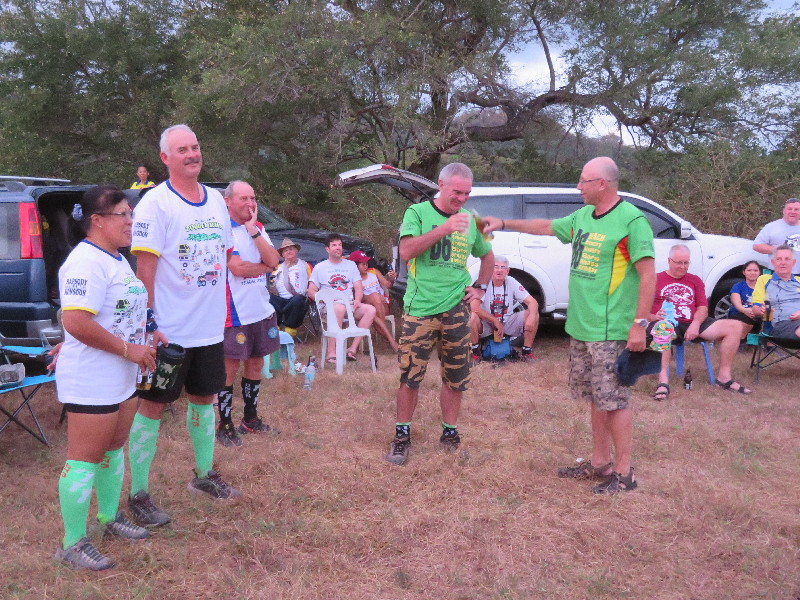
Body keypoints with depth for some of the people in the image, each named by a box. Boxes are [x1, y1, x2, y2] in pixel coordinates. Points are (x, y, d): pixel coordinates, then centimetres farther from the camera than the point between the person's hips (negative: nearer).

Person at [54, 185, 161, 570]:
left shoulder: (116, 259, 13)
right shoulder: (87, 262, -21)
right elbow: (76, 322, -30)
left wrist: (147, 335, 11)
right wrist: (129, 350, -23)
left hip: (122, 376, 10)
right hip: (91, 380, -10)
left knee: (114, 447, 20)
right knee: (86, 459, -1)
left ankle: (109, 517, 37)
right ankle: (73, 545, 11)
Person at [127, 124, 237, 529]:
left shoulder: (216, 200, 9)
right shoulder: (155, 203, -12)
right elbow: (144, 269, -15)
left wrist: (223, 311, 13)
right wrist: (148, 323, -19)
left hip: (210, 326, 7)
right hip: (169, 329, -7)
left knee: (204, 398, 17)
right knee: (152, 406, 2)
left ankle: (204, 476, 34)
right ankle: (139, 495, 13)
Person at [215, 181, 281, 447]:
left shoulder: (258, 228, 10)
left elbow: (273, 261, -4)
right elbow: (237, 268, -22)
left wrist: (253, 231, -11)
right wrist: (265, 266, -5)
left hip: (262, 310, 7)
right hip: (235, 312, -7)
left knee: (255, 364, 15)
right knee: (230, 367, 1)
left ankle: (250, 417, 29)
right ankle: (225, 425, 11)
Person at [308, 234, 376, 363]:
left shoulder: (351, 265, 21)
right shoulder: (319, 267, 13)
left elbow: (358, 287, 13)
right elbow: (311, 292, 6)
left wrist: (357, 300, -9)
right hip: (329, 307, -4)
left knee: (371, 309, -25)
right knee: (340, 308, -40)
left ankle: (353, 348, -29)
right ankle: (331, 352, -40)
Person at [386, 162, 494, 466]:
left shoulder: (470, 220, 10)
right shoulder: (418, 212, -2)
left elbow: (487, 256, 27)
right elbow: (406, 251, -18)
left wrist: (480, 287, 12)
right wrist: (444, 229, -25)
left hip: (456, 309, 4)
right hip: (420, 308, -4)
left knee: (456, 378, 10)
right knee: (410, 377, 0)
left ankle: (450, 434, 25)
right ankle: (402, 435, 16)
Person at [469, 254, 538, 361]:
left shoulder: (511, 282, -6)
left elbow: (533, 302, -10)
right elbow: (474, 307, -27)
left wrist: (531, 318, -32)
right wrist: (495, 321, -23)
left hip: (507, 324, 3)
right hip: (487, 325, -3)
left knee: (534, 313, -16)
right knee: (472, 316, -34)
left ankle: (527, 352, -3)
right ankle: (475, 352, -11)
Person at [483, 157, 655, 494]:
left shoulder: (631, 220, -13)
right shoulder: (583, 216, 11)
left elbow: (648, 274, -16)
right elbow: (548, 227, 28)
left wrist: (640, 322, -20)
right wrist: (505, 223, 30)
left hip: (611, 331, -8)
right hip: (580, 328, 8)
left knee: (615, 401, -1)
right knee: (596, 399, 16)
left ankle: (624, 474, 10)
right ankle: (599, 463, 27)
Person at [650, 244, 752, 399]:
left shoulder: (695, 280, 24)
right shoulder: (656, 280, 9)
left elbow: (703, 308, 12)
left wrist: (696, 324, -9)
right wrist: (655, 317, -23)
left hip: (693, 324, 5)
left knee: (735, 326, -12)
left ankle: (724, 376, -10)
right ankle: (663, 381, -47)